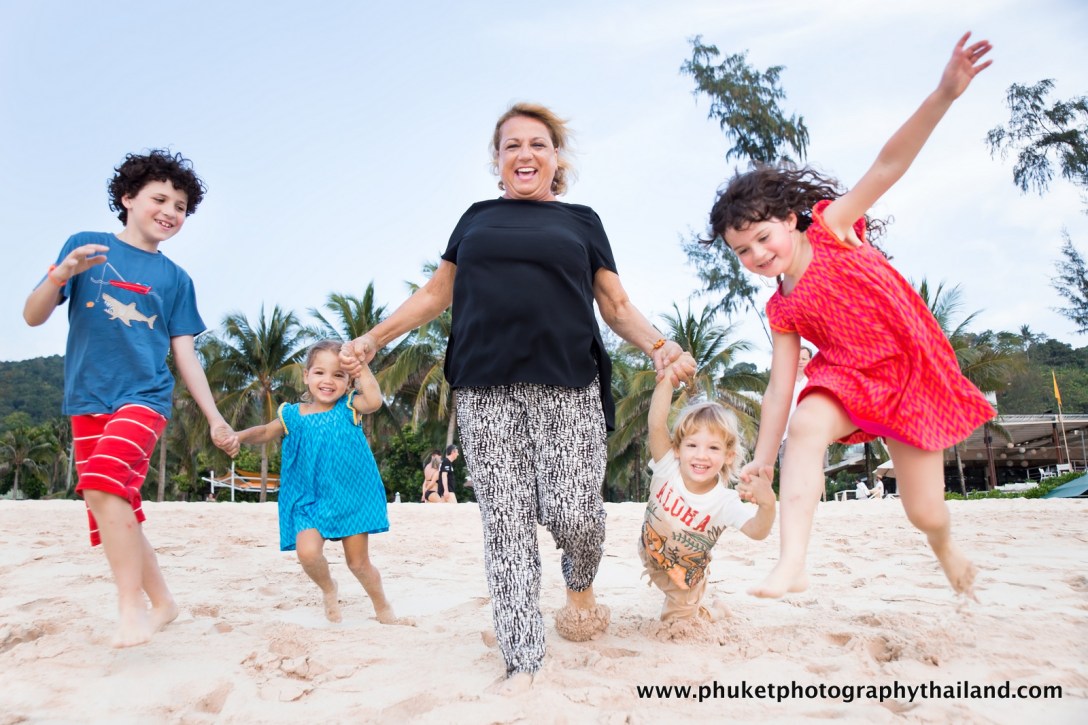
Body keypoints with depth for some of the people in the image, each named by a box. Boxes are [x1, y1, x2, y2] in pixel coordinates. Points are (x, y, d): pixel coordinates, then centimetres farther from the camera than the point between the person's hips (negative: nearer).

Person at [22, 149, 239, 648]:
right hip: (87, 402, 2)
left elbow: (185, 355, 10)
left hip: (144, 397, -2)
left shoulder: (175, 279, 9)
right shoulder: (85, 245, 7)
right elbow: (33, 316, 4)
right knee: (114, 515, 3)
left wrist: (215, 419, 5)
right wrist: (62, 274, -16)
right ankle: (161, 602, 20)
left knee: (104, 481, -27)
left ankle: (131, 608, -21)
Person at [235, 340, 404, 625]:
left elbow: (374, 401, -23)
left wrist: (362, 366, -21)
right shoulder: (294, 415, 1)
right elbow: (264, 433, 5)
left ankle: (383, 607, 35)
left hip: (351, 497, -1)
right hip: (310, 499, 1)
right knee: (307, 551, -21)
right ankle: (328, 589, 14)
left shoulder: (348, 407, -4)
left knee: (358, 562, 6)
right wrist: (239, 436, -14)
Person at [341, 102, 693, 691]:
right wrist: (373, 339, 15)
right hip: (486, 392, 1)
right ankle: (522, 662, 6)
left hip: (567, 388, -1)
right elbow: (436, 293, 23)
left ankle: (581, 585, 25)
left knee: (571, 512, -10)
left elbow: (617, 305, 14)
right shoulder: (477, 218, 21)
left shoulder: (581, 221, 18)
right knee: (505, 522, -3)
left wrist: (658, 346, -5)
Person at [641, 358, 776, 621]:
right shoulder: (668, 469, -30)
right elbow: (656, 424, -44)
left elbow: (757, 531, -47)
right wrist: (667, 378, -54)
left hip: (685, 573, -2)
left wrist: (767, 504, -69)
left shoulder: (725, 501, -32)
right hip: (651, 557, 2)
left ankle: (713, 612, 39)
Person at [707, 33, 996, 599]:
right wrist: (759, 463, -2)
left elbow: (889, 165, -18)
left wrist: (943, 95, -31)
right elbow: (779, 388, 0)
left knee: (926, 514, 3)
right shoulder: (782, 311, 1)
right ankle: (791, 564, -39)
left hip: (914, 371, -2)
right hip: (850, 375, 2)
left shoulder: (830, 227, -7)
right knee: (804, 427, -33)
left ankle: (948, 551, 41)